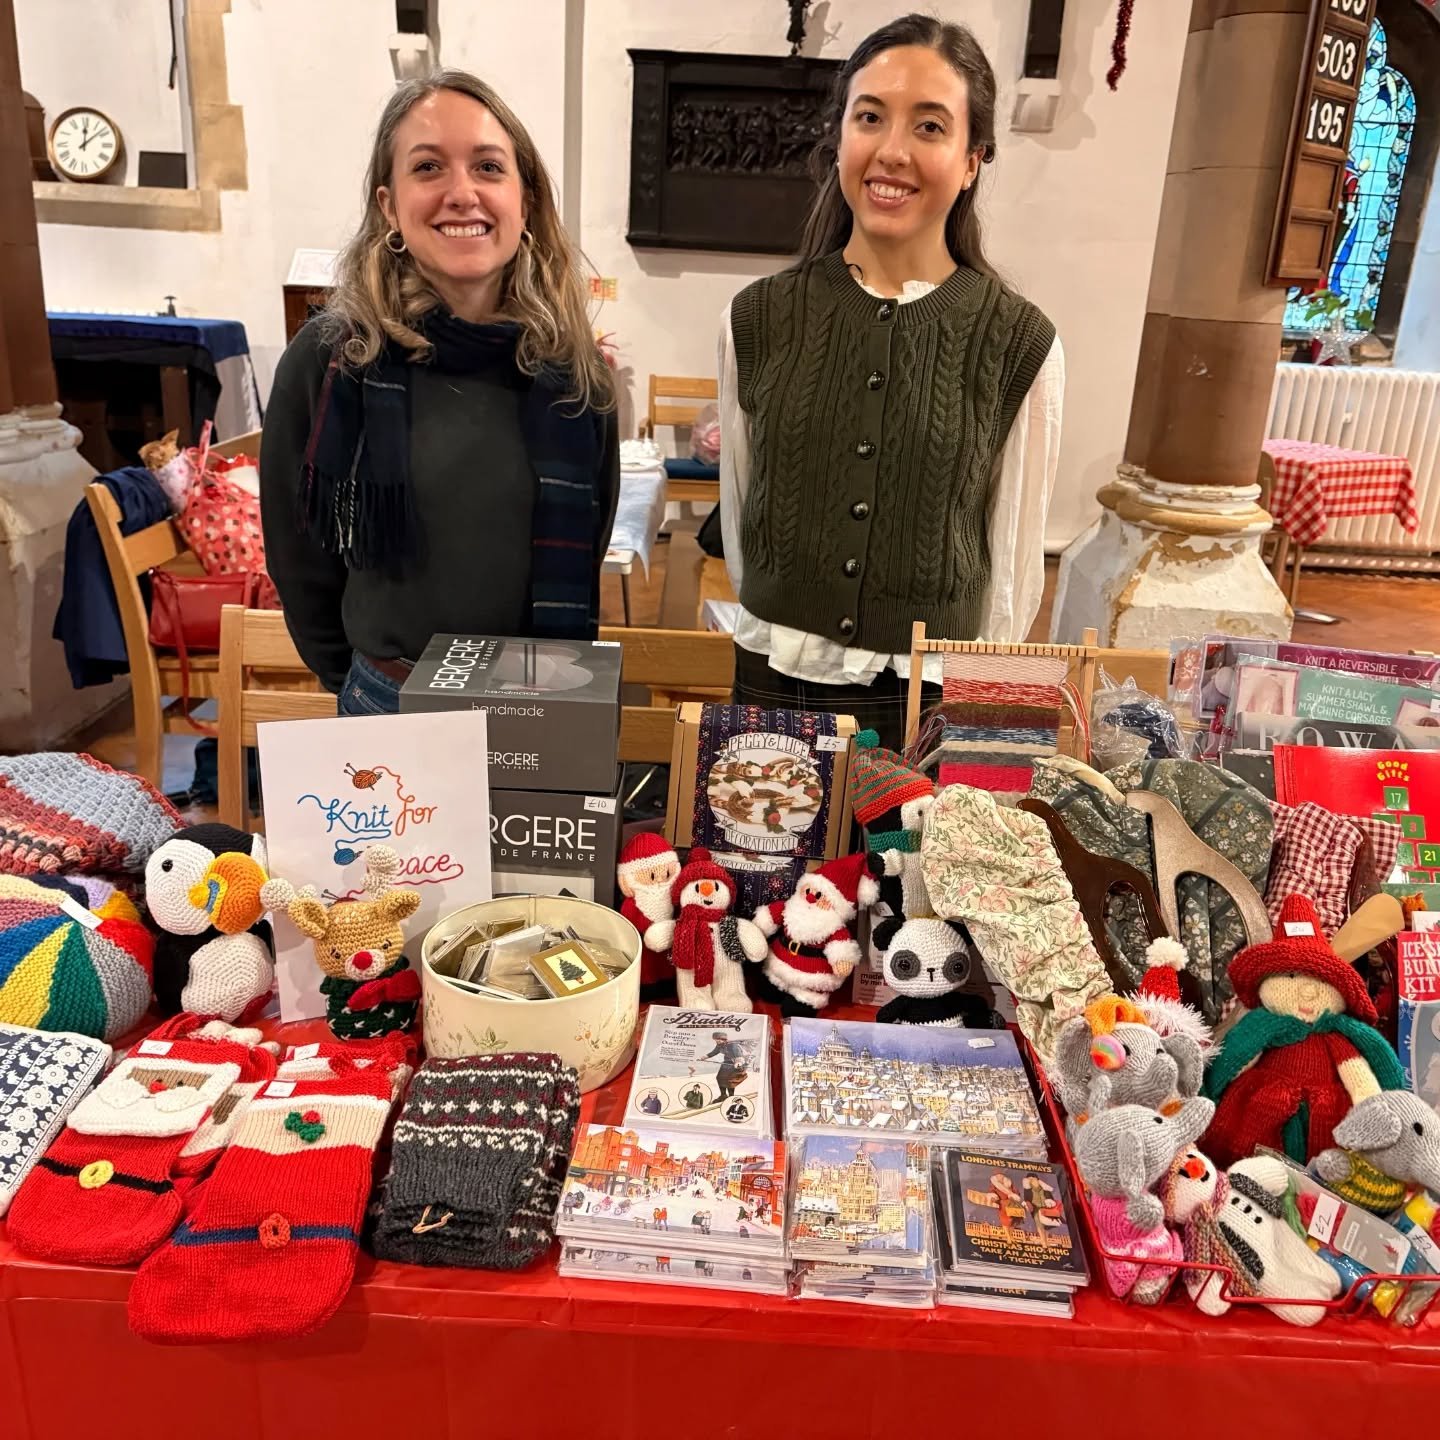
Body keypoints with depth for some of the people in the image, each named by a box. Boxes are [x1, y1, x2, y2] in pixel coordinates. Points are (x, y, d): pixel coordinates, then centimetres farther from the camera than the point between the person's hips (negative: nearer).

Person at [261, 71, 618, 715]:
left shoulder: (574, 370, -4)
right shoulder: (327, 361, -10)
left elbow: (581, 556, 5)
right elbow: (298, 560, -1)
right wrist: (360, 685, 1)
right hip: (392, 708, -1)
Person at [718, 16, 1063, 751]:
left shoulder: (1021, 344, -7)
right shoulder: (756, 321, -2)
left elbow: (1016, 559, -1)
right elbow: (736, 514, 7)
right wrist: (781, 632, 11)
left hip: (935, 699, -1)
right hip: (773, 684, 2)